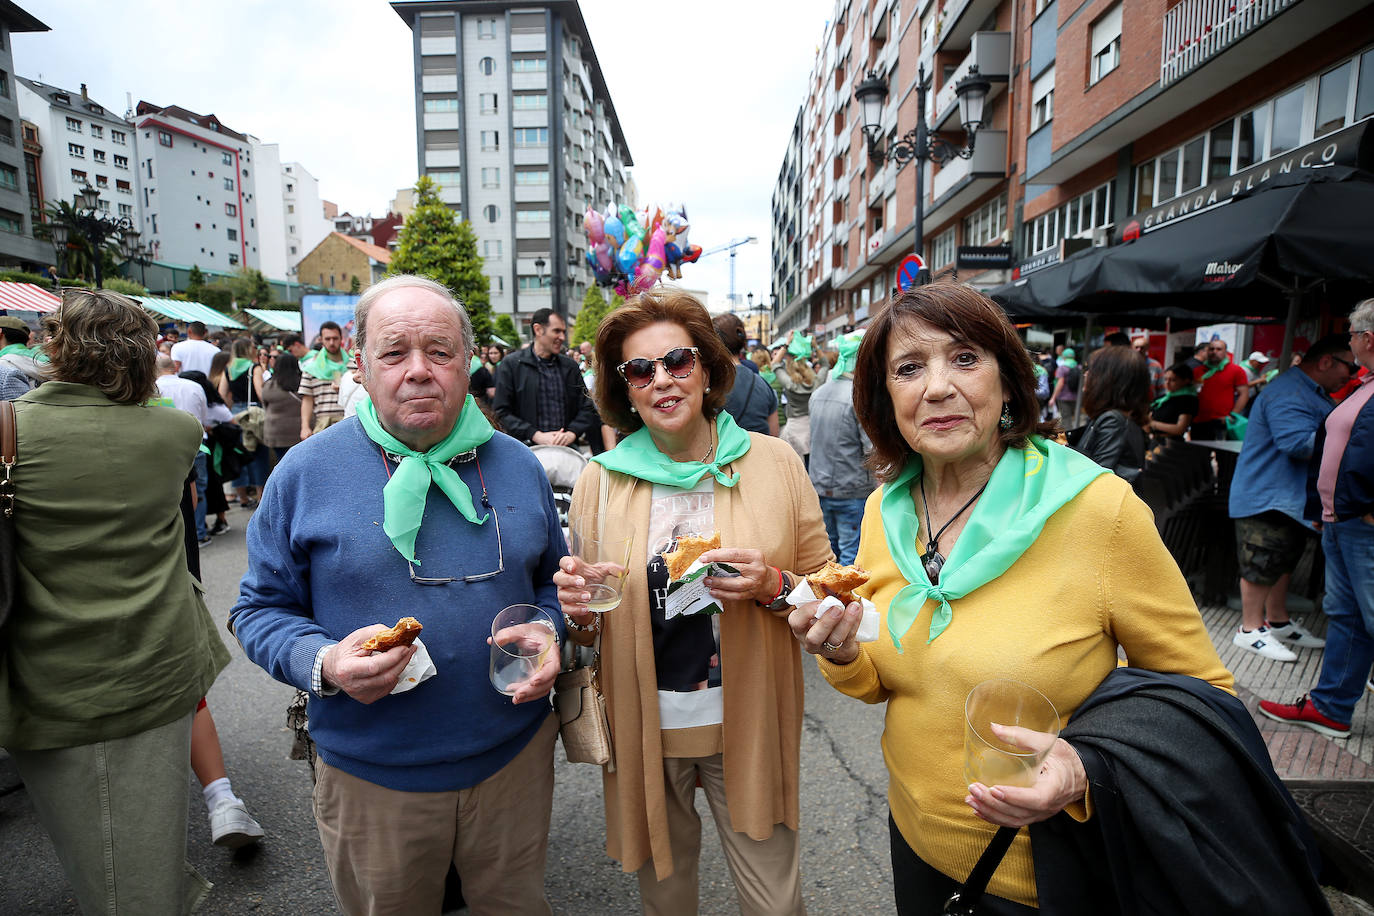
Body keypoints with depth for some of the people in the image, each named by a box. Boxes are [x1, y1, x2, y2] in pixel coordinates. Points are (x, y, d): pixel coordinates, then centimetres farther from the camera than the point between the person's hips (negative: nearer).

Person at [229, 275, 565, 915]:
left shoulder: (516, 465, 0)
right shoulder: (305, 472, -8)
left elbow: (552, 578, 10)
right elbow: (261, 609, -2)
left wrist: (548, 634, -10)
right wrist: (323, 663, -21)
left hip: (514, 760, 2)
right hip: (371, 780, -1)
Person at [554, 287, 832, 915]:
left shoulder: (773, 462, -7)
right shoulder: (599, 479, -5)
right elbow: (586, 630, 4)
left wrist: (773, 586, -20)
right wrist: (579, 612, -18)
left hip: (748, 729, 0)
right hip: (644, 729, 1)